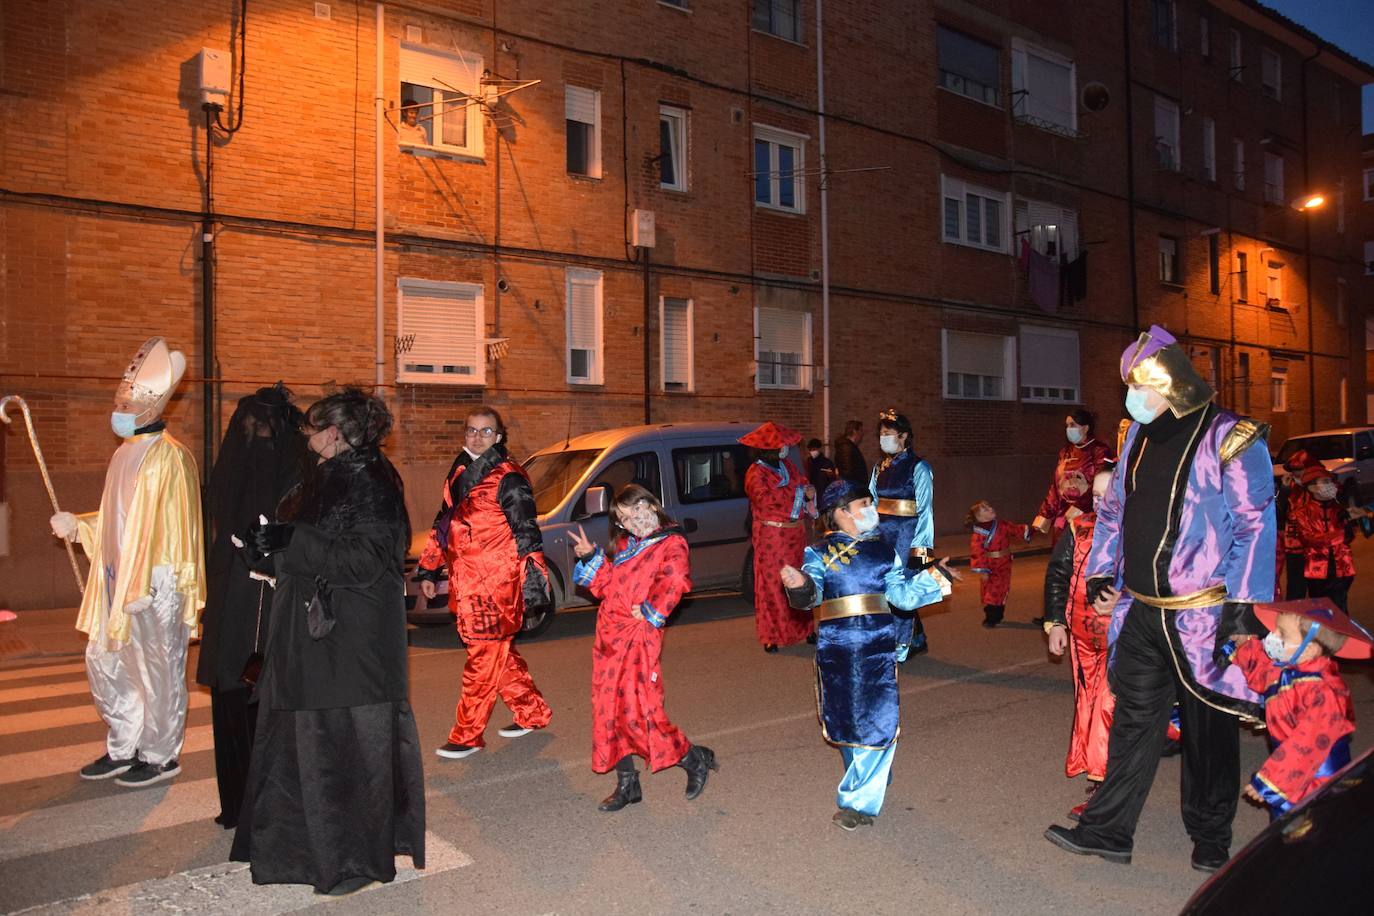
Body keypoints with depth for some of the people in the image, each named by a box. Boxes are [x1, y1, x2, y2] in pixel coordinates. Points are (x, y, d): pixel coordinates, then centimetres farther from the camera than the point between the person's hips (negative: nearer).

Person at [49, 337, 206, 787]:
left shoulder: (167, 457, -17)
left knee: (156, 670, 3)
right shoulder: (126, 452, 12)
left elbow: (157, 525, -21)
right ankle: (123, 749, 32)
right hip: (117, 579, 10)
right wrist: (78, 525, 9)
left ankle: (159, 756, 18)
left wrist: (139, 586, -22)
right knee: (104, 663, 17)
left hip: (154, 584, -10)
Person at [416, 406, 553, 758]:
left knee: (485, 656, -1)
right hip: (466, 581, 8)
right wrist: (429, 570, 23)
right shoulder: (459, 473, 15)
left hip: (496, 581, -8)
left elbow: (526, 531, -11)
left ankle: (467, 735, 6)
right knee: (499, 653, 16)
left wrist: (533, 578, -15)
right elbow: (443, 524, 23)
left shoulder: (508, 478, -8)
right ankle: (532, 713, 30)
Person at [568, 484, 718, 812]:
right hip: (610, 637, 8)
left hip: (638, 638, -8)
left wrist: (649, 611, -18)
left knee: (638, 710, -9)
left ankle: (696, 760, 13)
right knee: (610, 710, 10)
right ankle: (627, 785, 23)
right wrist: (591, 558, 10)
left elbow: (674, 582, -22)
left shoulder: (672, 543, -6)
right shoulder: (626, 546, 17)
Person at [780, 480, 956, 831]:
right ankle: (867, 783, 37)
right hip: (835, 648, -1)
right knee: (844, 719, 10)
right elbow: (811, 595, -10)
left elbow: (903, 595, 5)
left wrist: (934, 577, 0)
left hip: (878, 646, 1)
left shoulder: (883, 550, 11)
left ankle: (858, 801, 5)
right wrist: (800, 586, -31)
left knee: (878, 721, -6)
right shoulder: (819, 552, 3)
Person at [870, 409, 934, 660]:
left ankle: (899, 650, 10)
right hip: (882, 533, 7)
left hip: (907, 533, -6)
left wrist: (920, 545, -15)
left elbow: (924, 508, -10)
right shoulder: (880, 467, 12)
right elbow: (871, 504, 12)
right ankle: (917, 640, 25)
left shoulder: (918, 467, -7)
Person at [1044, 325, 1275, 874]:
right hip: (1142, 614, 6)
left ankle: (1210, 840, 27)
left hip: (1203, 618, -5)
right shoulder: (1138, 435, 10)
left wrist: (1243, 601, -16)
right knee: (1132, 722, 11)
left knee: (1207, 730, 9)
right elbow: (1114, 508, 18)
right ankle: (1107, 830, 19)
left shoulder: (1229, 438, -11)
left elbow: (1255, 525, -12)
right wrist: (1101, 569, 9)